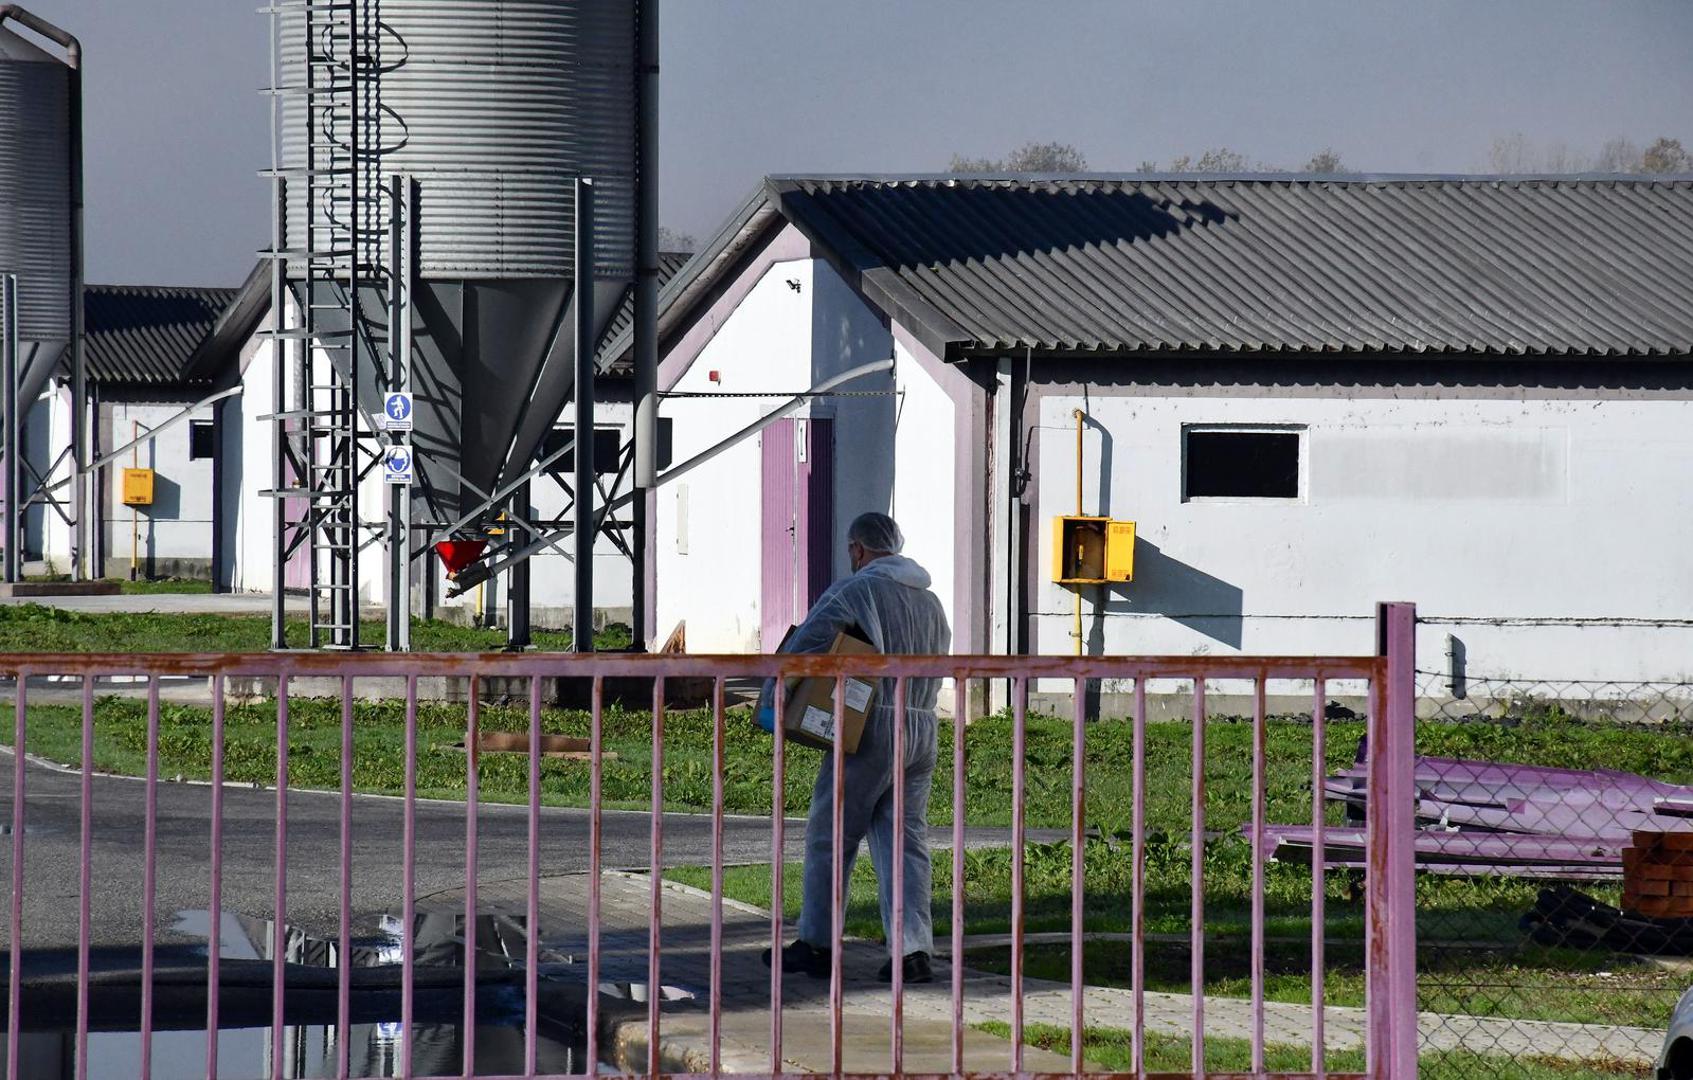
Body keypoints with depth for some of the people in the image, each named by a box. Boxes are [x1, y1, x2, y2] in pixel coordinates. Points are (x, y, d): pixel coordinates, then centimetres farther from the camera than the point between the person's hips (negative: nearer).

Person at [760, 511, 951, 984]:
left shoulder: (856, 592, -7)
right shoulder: (931, 602, 17)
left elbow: (805, 645, -17)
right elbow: (936, 673, 17)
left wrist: (773, 698, -9)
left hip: (870, 733, -6)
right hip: (922, 734, 6)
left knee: (829, 838, 5)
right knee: (905, 842, 4)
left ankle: (815, 944, 10)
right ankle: (913, 951, -7)